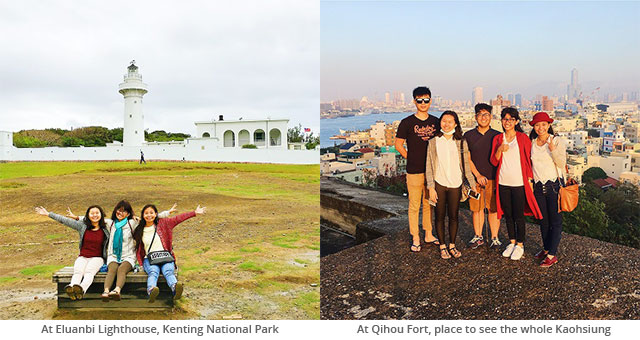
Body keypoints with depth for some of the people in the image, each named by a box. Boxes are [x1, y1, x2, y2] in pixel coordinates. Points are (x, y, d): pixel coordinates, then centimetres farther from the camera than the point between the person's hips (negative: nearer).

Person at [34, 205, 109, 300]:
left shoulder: (105, 229, 7)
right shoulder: (82, 226, 9)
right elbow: (65, 220, 8)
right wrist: (48, 214, 6)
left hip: (97, 258, -2)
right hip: (82, 257, 2)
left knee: (89, 272, -35)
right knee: (78, 272, -31)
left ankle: (82, 289, -65)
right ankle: (71, 288, -61)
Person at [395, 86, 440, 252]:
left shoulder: (435, 122, 7)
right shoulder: (407, 123, -5)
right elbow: (398, 144, 0)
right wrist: (411, 158, -1)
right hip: (414, 171, -4)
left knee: (429, 204, 14)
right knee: (414, 206, 2)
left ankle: (429, 235, 27)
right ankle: (416, 239, 13)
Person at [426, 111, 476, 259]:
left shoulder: (461, 143, 4)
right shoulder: (433, 142, 2)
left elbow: (466, 165, 8)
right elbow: (429, 167, 1)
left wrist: (472, 184, 2)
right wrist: (431, 187, -5)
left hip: (455, 184, 1)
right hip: (439, 184, -1)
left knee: (453, 216, 8)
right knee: (440, 216, 6)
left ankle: (452, 245, 23)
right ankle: (442, 246, 19)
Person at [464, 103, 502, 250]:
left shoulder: (497, 136, 5)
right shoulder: (468, 136, 5)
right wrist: (478, 175, -6)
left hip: (493, 178, -1)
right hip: (475, 178, 1)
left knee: (493, 208, 2)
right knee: (476, 208, 7)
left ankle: (494, 238, 12)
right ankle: (478, 236, 19)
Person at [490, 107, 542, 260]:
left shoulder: (523, 138, -1)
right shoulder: (498, 139, 9)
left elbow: (528, 160, 1)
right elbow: (494, 161, 6)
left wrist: (530, 180, -3)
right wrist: (500, 150, -12)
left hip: (519, 183, -3)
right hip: (503, 183, 4)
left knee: (518, 216, 1)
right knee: (508, 214, 11)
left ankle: (520, 245, 15)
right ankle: (512, 242, 26)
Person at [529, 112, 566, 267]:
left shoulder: (557, 141, -4)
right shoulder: (531, 143, 7)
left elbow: (562, 163, -12)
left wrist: (553, 149, -25)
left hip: (554, 185, -4)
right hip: (538, 186, 4)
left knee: (555, 221, -1)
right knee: (543, 220, 13)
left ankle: (552, 254, 3)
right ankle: (546, 248, 27)